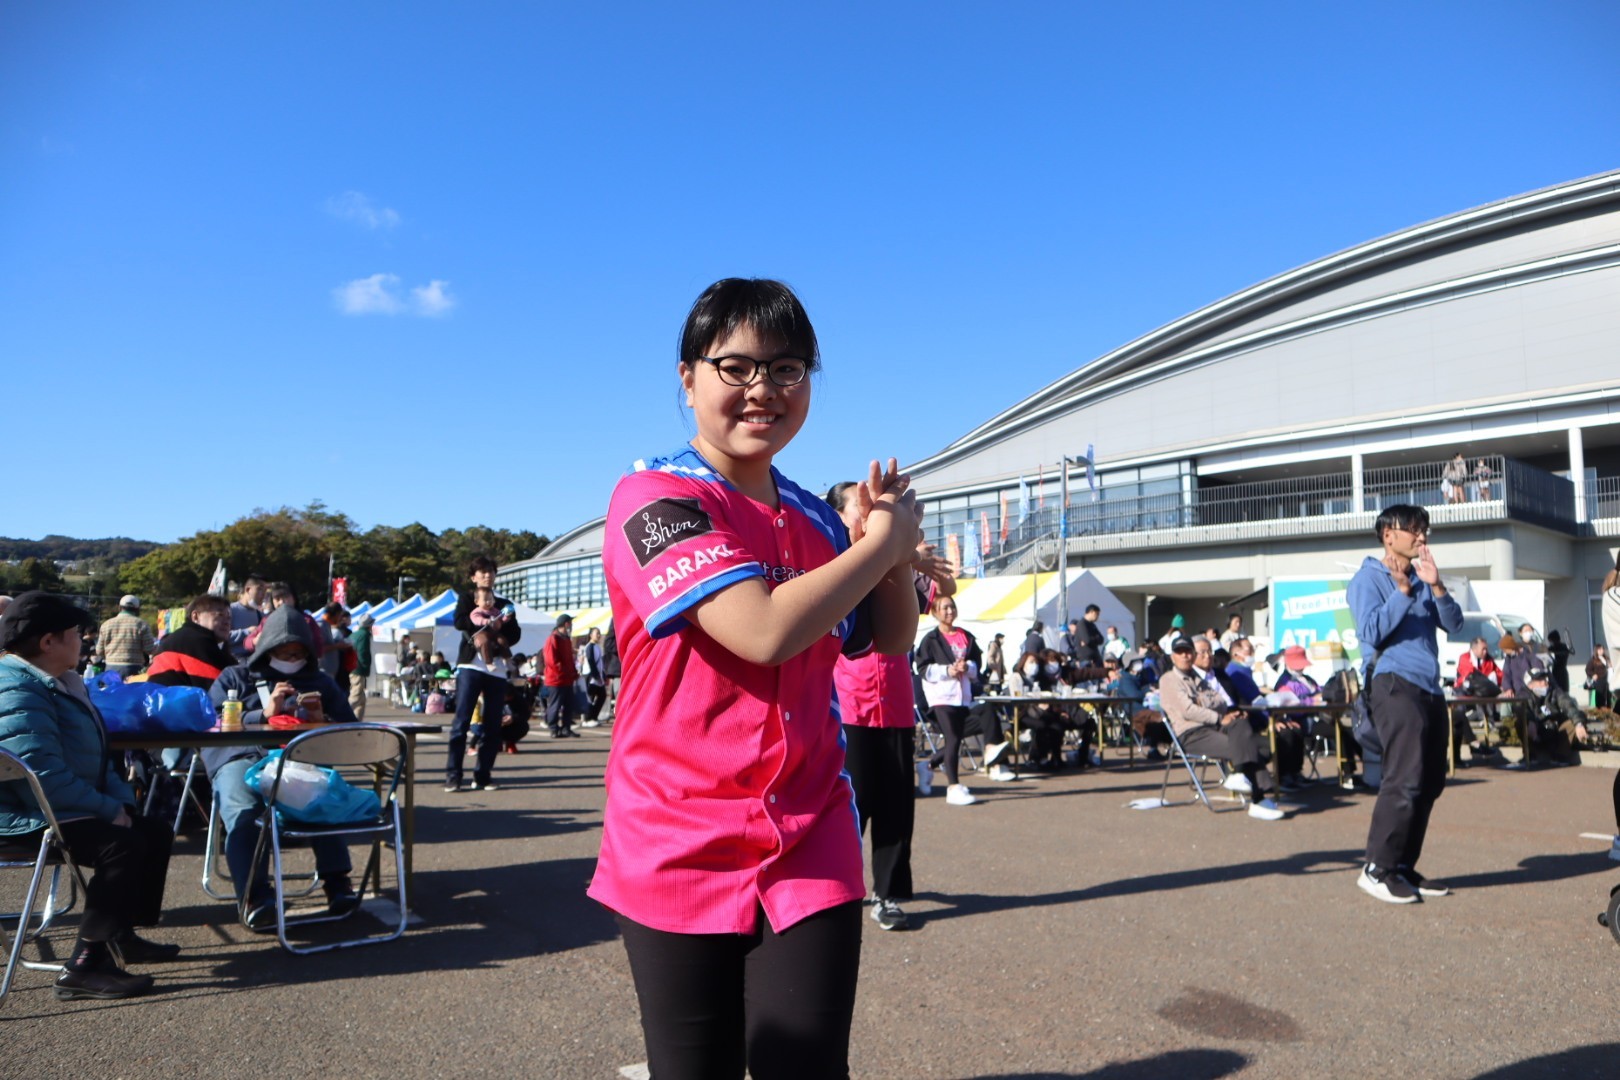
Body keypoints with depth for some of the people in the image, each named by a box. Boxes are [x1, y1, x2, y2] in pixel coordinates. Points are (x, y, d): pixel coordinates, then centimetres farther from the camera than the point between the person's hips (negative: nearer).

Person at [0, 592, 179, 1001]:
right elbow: (45, 776, -30)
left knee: (155, 833, 11)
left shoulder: (58, 683, 14)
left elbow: (95, 757, 18)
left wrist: (120, 800, 3)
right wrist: (110, 809, -22)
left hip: (61, 807, 11)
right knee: (122, 845, -28)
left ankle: (122, 936, 23)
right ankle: (83, 967, -23)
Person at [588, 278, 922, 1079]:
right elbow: (766, 631, -27)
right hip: (682, 850, -4)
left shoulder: (814, 517, 7)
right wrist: (882, 542, -12)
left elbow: (888, 639, 17)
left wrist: (896, 547, -3)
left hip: (810, 843, 5)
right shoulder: (654, 497, -13)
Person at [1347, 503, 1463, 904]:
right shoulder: (1368, 578, -2)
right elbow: (1371, 632, -15)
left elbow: (1453, 624, 8)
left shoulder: (1421, 578, 19)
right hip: (1394, 683, -8)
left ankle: (1404, 866, 16)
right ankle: (1377, 869, -8)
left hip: (1429, 688, 8)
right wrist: (1402, 591, -19)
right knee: (1405, 780, -15)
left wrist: (1435, 586, -6)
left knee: (1430, 782, 8)